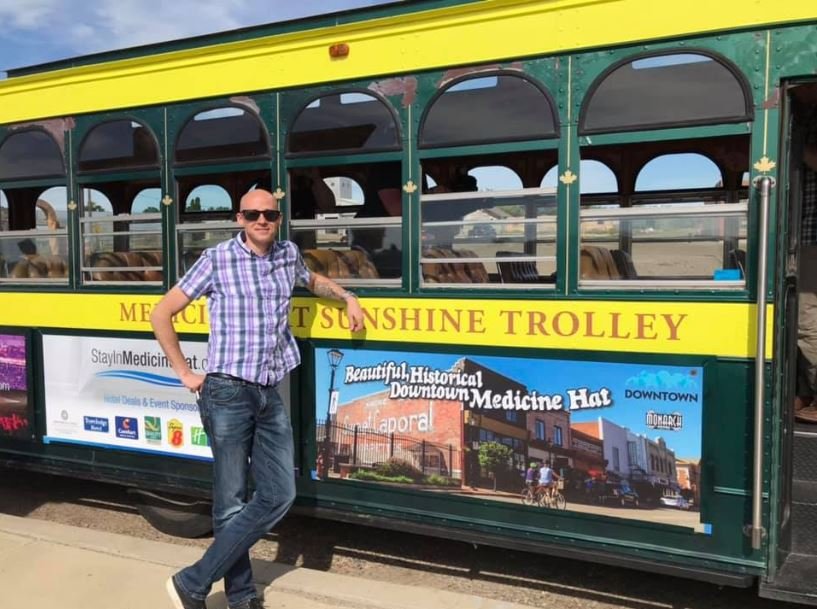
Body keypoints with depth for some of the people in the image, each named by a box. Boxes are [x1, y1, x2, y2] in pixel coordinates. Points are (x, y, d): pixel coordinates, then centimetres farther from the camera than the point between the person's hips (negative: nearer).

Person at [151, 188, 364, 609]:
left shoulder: (288, 255, 9)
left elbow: (312, 281, 34)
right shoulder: (217, 259, -6)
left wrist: (347, 298, 17)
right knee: (230, 503, 2)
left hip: (270, 395, 6)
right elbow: (161, 315, -2)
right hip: (228, 394, -5)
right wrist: (185, 374, -3)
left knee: (278, 496, 3)